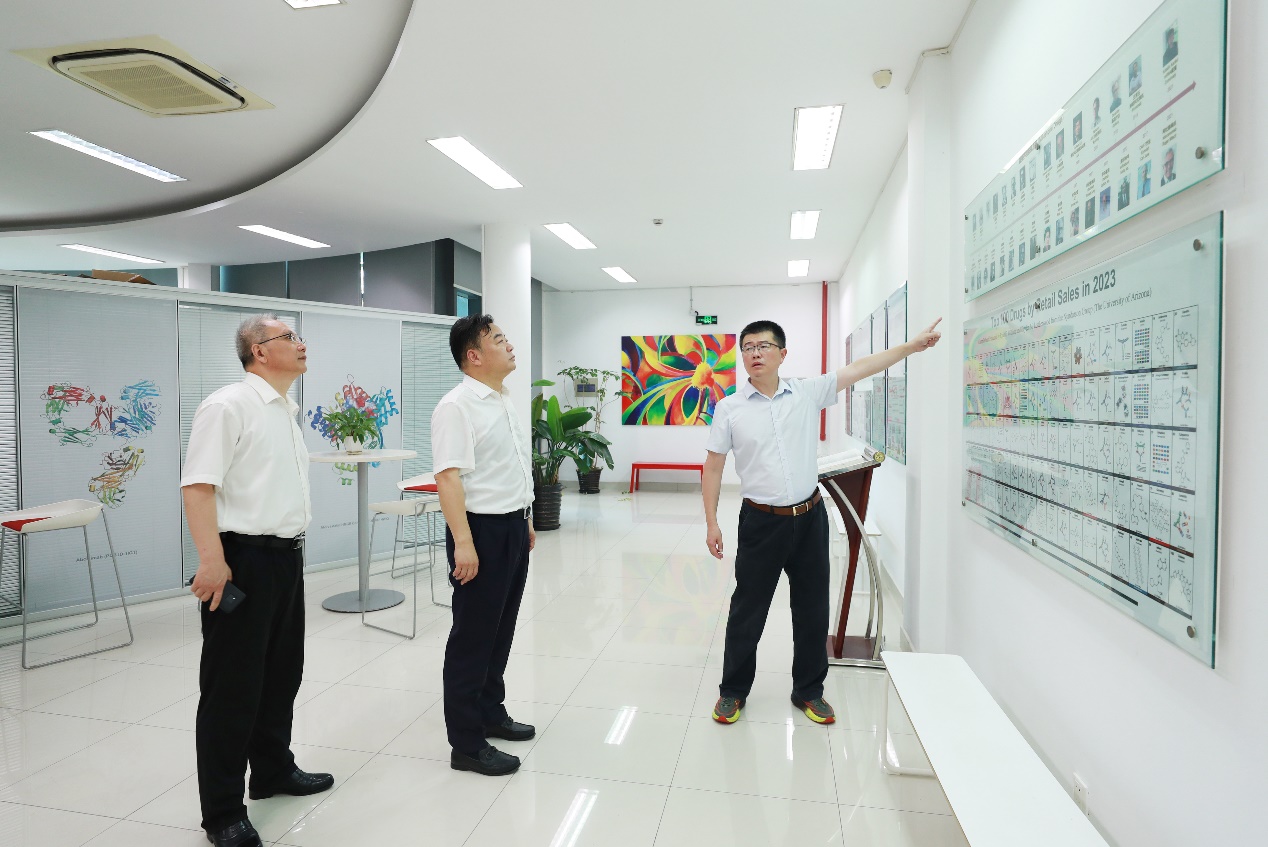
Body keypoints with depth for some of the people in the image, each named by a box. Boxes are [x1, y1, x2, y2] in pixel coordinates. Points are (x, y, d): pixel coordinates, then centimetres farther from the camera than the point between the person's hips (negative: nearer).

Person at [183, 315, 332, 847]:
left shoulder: (286, 412, 15)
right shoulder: (229, 405, -13)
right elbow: (198, 484, -21)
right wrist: (212, 559, -27)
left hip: (287, 557, 9)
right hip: (244, 559, -9)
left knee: (281, 674, 19)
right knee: (232, 686, 3)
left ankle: (273, 769, 38)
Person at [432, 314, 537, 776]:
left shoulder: (505, 402, 12)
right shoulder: (457, 406, -16)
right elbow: (448, 477, -22)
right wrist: (463, 542, -27)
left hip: (513, 528, 9)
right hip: (482, 530, -9)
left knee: (500, 630, 19)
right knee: (473, 637, 3)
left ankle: (490, 712, 36)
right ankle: (466, 744, 16)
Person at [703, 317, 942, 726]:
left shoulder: (807, 393, 1)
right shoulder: (729, 408, -4)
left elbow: (861, 367, 2)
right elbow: (713, 468, -1)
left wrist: (915, 344, 1)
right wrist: (711, 523, -3)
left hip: (809, 518, 2)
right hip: (762, 522, -2)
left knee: (813, 611, 13)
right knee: (747, 613, 7)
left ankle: (809, 691, 32)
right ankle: (733, 691, 27)